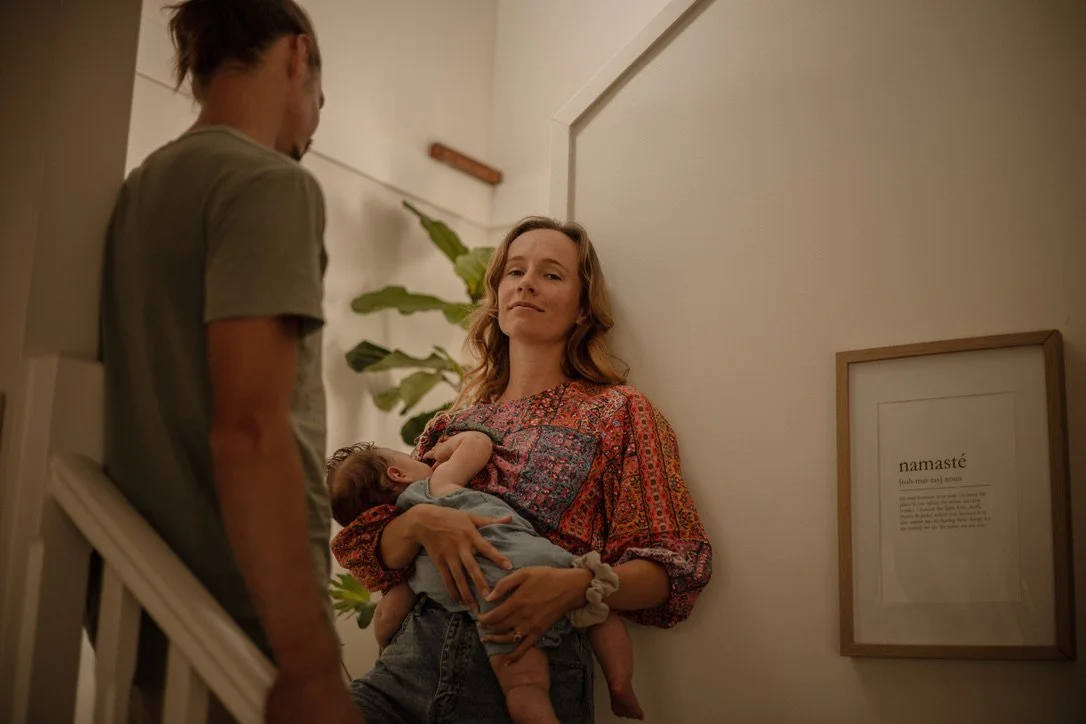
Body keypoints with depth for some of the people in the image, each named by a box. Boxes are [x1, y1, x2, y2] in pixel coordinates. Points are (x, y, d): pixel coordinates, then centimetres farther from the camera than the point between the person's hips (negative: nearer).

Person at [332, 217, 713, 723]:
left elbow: (670, 567, -1)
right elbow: (378, 558, 12)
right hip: (414, 657, 2)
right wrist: (419, 522, -10)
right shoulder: (453, 424, 16)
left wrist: (576, 586, -19)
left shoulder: (617, 411, 5)